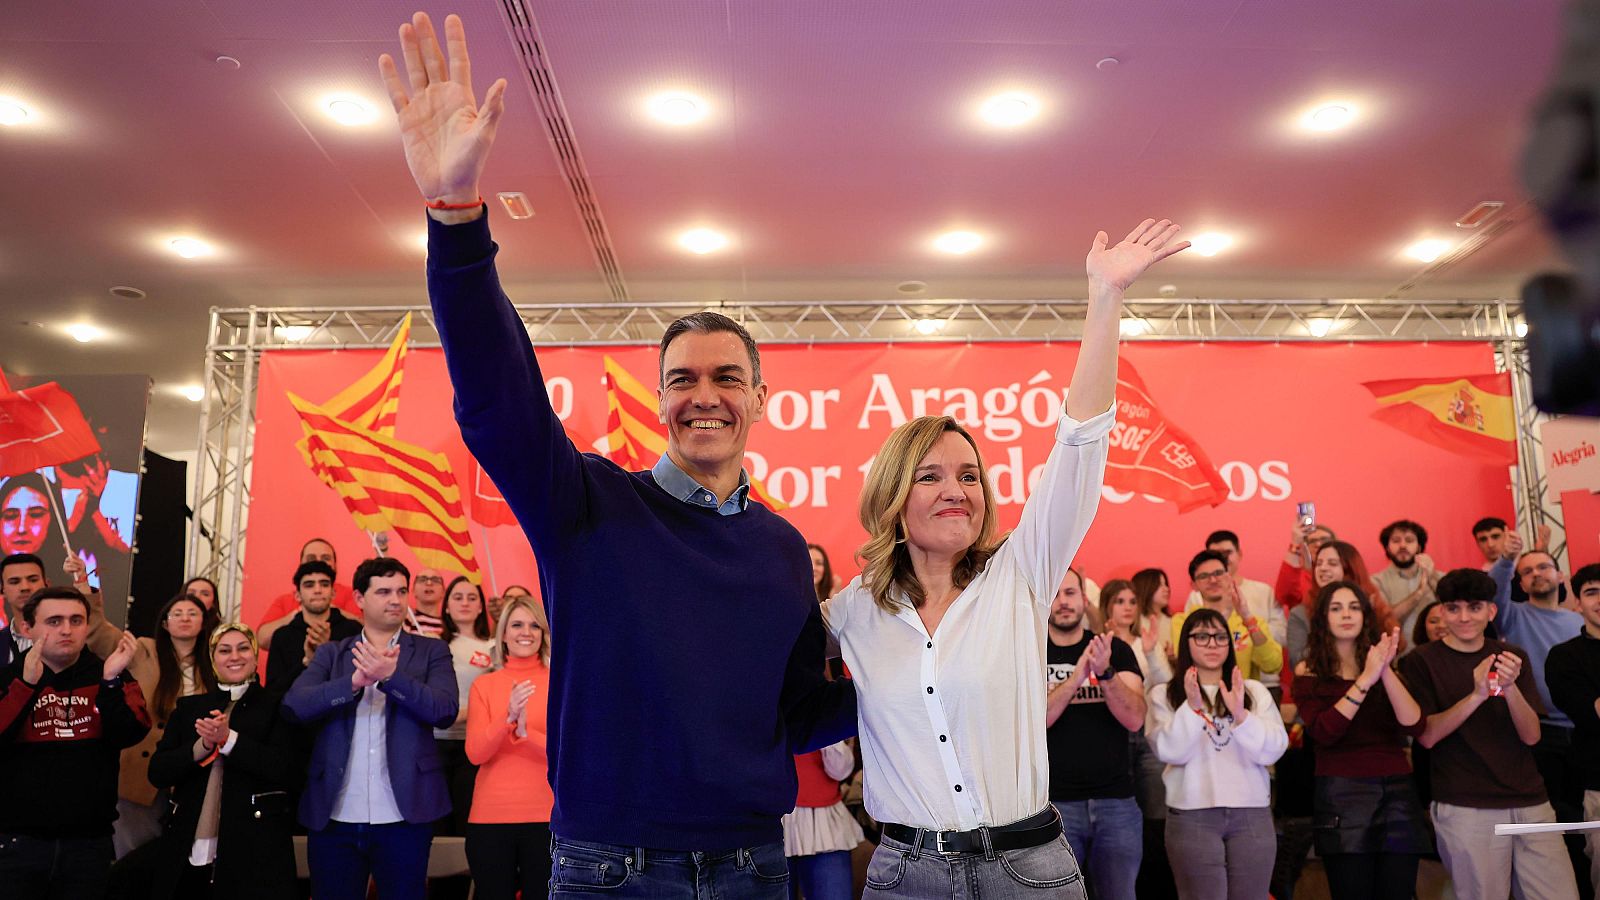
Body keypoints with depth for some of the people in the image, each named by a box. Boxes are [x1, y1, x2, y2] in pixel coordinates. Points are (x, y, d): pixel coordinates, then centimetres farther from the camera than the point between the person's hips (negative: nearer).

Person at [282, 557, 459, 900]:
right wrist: (355, 681, -19)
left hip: (403, 816, -1)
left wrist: (391, 676, -20)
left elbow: (445, 711, -9)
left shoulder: (431, 651, 6)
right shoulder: (331, 653, 10)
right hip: (334, 817, 2)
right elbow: (294, 705, -5)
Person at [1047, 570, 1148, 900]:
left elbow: (1135, 720, -5)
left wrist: (1105, 672, -21)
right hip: (1054, 803, -2)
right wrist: (1077, 676, -23)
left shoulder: (1117, 649, 7)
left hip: (1117, 800, 2)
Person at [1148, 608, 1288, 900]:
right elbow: (1171, 752, -9)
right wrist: (1192, 707, -19)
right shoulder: (1165, 696, 2)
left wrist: (1240, 714, -17)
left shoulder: (1255, 690, 9)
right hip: (1192, 816, -2)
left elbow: (1272, 752, -2)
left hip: (1252, 814, 2)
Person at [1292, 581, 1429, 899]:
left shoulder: (1384, 663, 11)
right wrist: (1365, 680, -18)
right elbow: (1323, 733, -14)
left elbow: (1414, 726, -5)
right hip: (1342, 794, -3)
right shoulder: (1309, 672, 2)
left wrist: (1385, 672, -18)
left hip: (1397, 790, 3)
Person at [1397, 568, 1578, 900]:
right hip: (1465, 808, -4)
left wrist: (1510, 688, -17)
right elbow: (1427, 735, -11)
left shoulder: (1513, 657, 11)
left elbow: (1531, 735, 2)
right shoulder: (1420, 661, -1)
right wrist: (1476, 696, -23)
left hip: (1531, 802, 4)